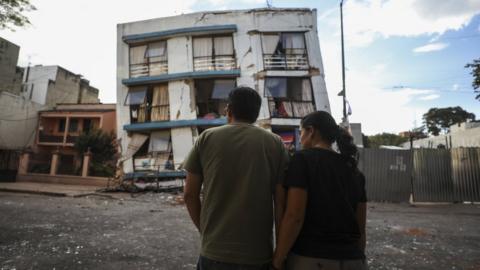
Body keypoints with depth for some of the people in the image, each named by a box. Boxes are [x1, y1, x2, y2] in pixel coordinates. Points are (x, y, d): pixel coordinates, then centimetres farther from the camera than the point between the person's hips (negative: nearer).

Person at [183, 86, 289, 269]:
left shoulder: (206, 138, -1)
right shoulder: (275, 143, -1)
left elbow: (190, 194, 1)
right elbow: (282, 203, -5)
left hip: (214, 251, 0)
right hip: (258, 254, 0)